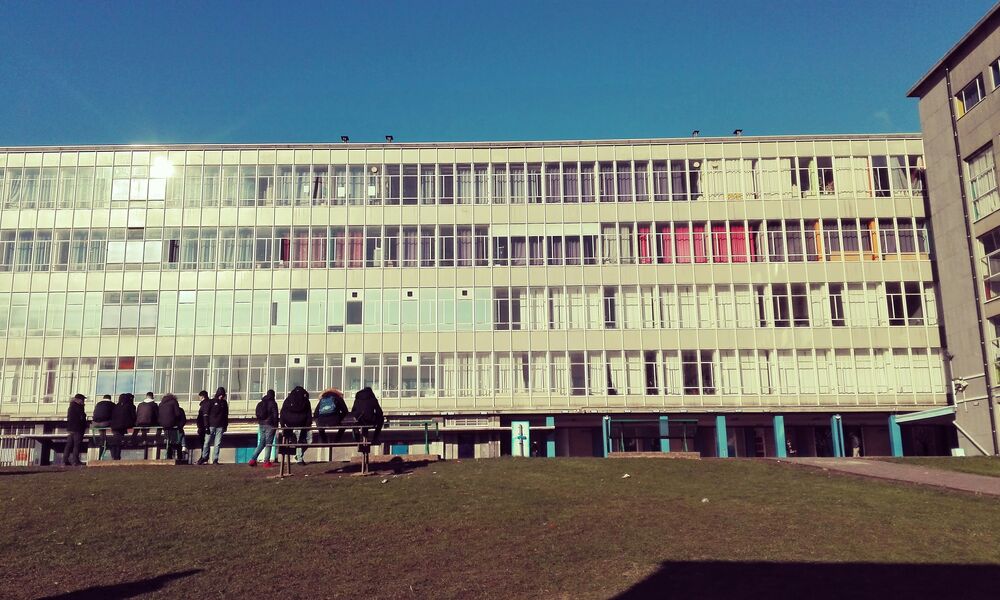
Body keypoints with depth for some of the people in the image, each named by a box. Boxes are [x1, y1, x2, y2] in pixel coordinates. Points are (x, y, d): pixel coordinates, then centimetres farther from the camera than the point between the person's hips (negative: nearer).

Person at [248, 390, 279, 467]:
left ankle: (253, 459, 2)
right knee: (268, 443, -1)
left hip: (261, 425, 6)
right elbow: (275, 415, -9)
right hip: (270, 425, -6)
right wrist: (276, 425, -4)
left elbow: (257, 414, 15)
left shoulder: (260, 403, 12)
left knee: (261, 443, 12)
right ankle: (266, 461, -3)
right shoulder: (273, 403, -6)